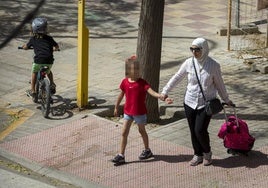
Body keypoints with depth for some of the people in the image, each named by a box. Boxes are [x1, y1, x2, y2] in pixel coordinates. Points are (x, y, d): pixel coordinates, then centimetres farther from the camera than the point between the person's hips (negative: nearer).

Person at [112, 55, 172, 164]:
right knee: (124, 133, 3)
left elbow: (152, 92, -27)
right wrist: (116, 108, 19)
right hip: (128, 111, 4)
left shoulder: (142, 83, -15)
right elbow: (121, 95, 11)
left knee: (142, 131, 13)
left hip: (140, 112, -4)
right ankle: (121, 155, 9)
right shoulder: (125, 82, -3)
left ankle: (147, 150, 34)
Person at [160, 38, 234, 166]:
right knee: (193, 131, 8)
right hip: (190, 102, 3)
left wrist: (226, 100, 13)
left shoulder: (213, 66, -9)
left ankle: (207, 152, 17)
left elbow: (219, 84, 4)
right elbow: (177, 78, 8)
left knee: (200, 130, -10)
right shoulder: (189, 63, -4)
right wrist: (165, 91, 10)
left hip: (206, 103, -3)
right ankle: (198, 155, 27)